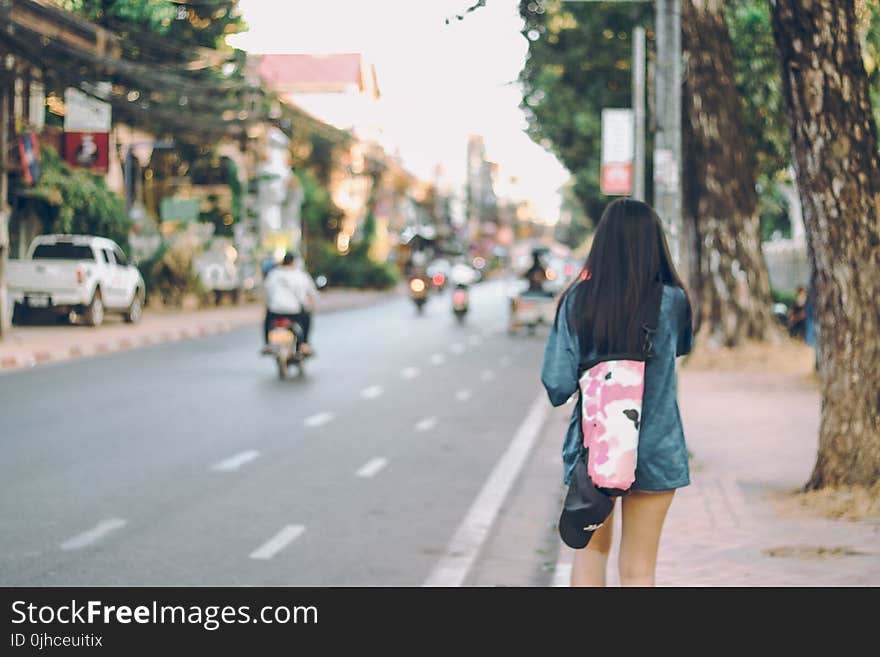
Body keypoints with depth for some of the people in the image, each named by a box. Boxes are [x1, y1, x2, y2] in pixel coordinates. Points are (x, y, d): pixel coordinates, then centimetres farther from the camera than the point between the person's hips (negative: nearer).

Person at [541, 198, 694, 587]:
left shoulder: (577, 300, -8)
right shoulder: (672, 302, -9)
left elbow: (557, 385, -11)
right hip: (655, 451, -1)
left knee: (591, 548, 20)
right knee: (638, 567, 8)